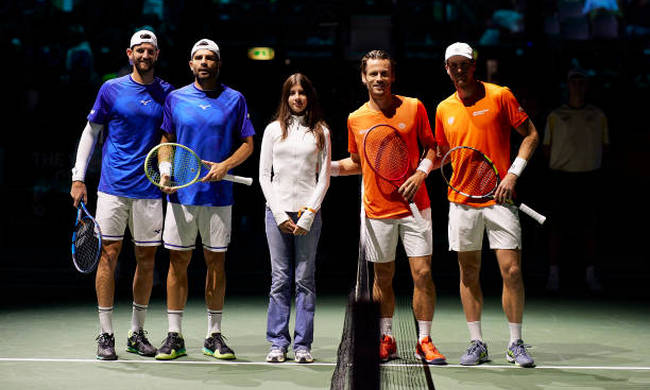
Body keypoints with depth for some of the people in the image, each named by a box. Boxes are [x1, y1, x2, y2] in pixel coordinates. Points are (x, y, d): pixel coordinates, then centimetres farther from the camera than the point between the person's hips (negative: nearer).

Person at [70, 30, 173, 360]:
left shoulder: (167, 93, 8)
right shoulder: (111, 90, 3)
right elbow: (90, 132, 8)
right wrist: (78, 177, 1)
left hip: (149, 190, 2)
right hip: (113, 187, -2)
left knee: (146, 258, 5)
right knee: (109, 253, -4)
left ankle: (137, 333, 16)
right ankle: (106, 334, 2)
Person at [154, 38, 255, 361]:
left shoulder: (234, 100, 4)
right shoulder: (175, 99, 7)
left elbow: (248, 143, 6)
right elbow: (167, 140, 13)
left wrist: (225, 165, -11)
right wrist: (165, 171, -4)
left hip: (218, 195, 0)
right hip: (181, 193, 1)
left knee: (216, 262, 4)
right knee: (178, 261, 2)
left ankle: (214, 336, 14)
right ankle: (174, 337, 8)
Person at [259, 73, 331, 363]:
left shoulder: (321, 132, 8)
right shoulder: (274, 130, 10)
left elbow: (324, 178, 5)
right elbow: (264, 176, 7)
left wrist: (308, 215, -5)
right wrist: (280, 214, -3)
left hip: (308, 211, -1)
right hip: (277, 210, 1)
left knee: (305, 279, 0)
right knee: (280, 279, 0)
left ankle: (303, 344, 4)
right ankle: (278, 343, 5)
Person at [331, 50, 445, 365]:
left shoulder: (413, 108, 0)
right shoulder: (355, 120, 5)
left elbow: (431, 147, 7)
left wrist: (421, 172, -10)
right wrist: (327, 166, 2)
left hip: (414, 205, -1)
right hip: (377, 211, 2)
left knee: (423, 273, -4)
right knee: (383, 277, 8)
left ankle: (424, 341, 7)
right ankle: (387, 340, 20)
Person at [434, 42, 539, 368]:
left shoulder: (500, 96, -2)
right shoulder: (444, 109, 10)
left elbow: (530, 135, 1)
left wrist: (513, 174, -9)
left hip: (499, 198, -3)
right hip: (461, 201, 3)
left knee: (511, 270, -6)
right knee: (469, 272, 6)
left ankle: (515, 345, 5)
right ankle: (476, 344, 14)